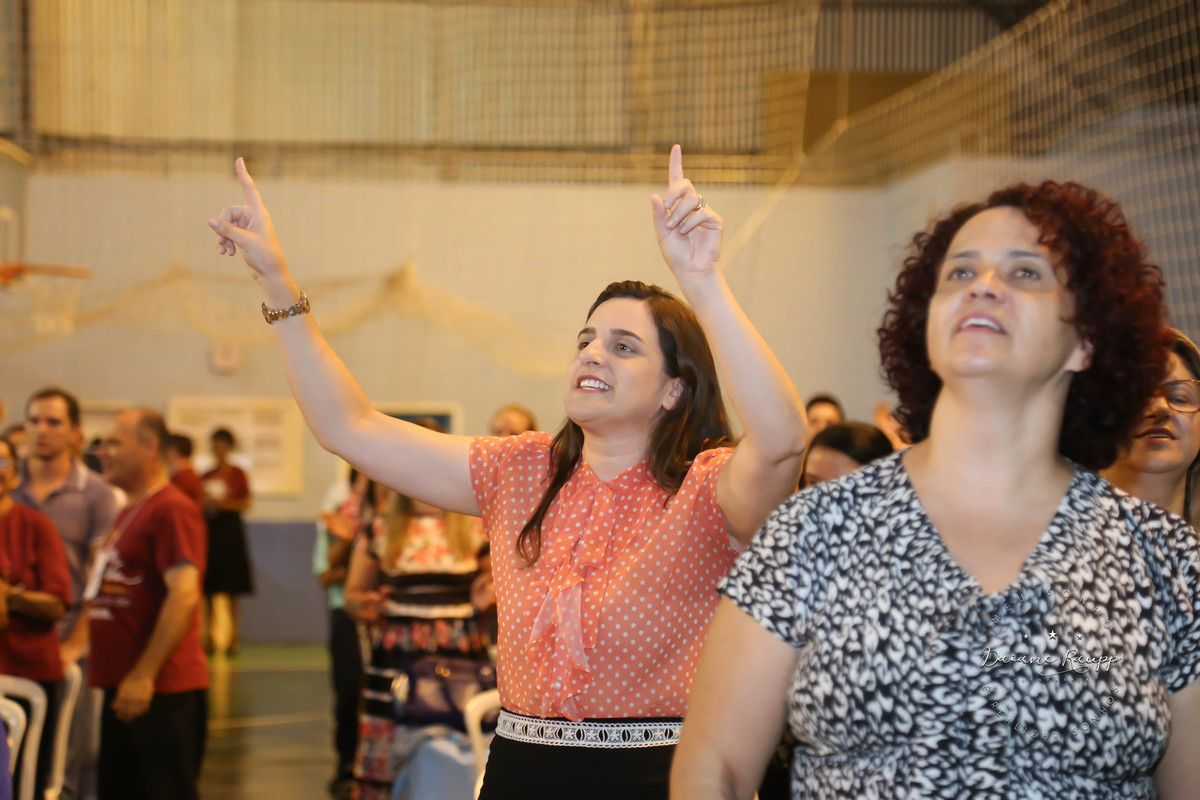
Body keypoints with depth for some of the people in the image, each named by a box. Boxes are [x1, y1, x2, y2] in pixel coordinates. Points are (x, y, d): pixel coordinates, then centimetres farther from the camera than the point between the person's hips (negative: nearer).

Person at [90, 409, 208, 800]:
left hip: (163, 692, -10)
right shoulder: (128, 513, 19)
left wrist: (145, 675, -24)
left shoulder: (172, 510, -13)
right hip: (122, 687, 10)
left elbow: (184, 594, -22)